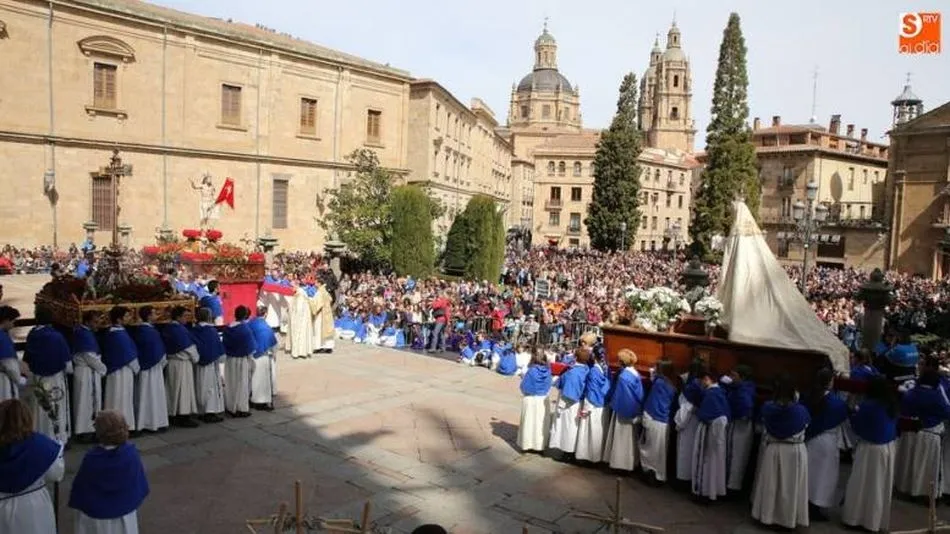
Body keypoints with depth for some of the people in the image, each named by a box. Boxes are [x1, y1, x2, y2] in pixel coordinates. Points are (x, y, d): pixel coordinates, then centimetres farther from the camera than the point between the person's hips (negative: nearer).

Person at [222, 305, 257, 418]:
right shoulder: (245, 328, -15)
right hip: (242, 360, -5)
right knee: (242, 384, 4)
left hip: (229, 360, 5)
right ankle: (242, 409, 8)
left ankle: (230, 407, 21)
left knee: (231, 384, 14)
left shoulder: (227, 328, 0)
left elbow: (224, 346, 6)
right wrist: (251, 359, -1)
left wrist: (229, 353, 14)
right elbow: (251, 347, -12)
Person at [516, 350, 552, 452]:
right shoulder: (547, 370, -8)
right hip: (543, 399, 3)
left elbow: (523, 386, -12)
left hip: (530, 399, -3)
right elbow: (548, 386, 5)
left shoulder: (531, 371, -20)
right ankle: (539, 445, 19)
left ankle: (526, 444, 17)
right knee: (541, 423, 13)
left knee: (528, 422, 10)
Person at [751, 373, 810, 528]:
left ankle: (767, 514, 26)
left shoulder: (767, 408, -11)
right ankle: (789, 517, 22)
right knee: (790, 486, 11)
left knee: (770, 485, 15)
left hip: (771, 450, 1)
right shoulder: (800, 410, -15)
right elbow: (806, 424, 7)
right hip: (795, 452, -1)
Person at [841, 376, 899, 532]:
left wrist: (854, 413, 8)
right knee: (881, 485, 15)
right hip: (888, 448, 6)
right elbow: (893, 425, 14)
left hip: (871, 448, -6)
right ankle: (877, 520, 27)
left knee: (863, 484, 6)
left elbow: (856, 425, -11)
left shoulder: (868, 406, -20)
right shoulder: (892, 405, 0)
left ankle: (856, 518, 14)